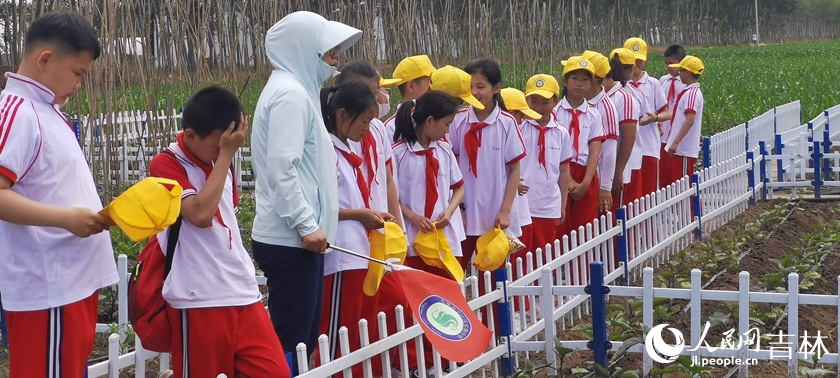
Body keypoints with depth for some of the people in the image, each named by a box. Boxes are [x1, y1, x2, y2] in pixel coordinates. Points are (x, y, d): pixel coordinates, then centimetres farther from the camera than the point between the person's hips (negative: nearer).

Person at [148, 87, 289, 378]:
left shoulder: (220, 162, 16)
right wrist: (226, 154, -16)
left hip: (243, 292, 7)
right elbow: (200, 214, -22)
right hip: (199, 299, -7)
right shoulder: (166, 164, -8)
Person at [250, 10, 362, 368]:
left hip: (293, 237, 10)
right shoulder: (290, 93, -12)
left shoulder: (295, 90, 19)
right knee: (289, 343, -7)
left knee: (303, 339, 13)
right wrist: (307, 224, -21)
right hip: (291, 239, -10)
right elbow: (282, 167, -21)